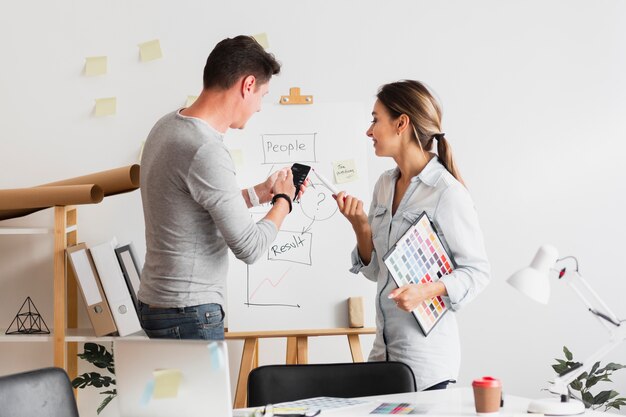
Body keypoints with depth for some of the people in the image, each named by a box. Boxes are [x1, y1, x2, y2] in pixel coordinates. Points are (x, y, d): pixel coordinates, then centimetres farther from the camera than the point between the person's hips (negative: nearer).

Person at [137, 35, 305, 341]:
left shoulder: (169, 126, 7)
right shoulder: (206, 151, -23)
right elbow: (249, 247, -19)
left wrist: (260, 192, 19)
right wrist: (283, 200, -2)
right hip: (188, 314, -10)